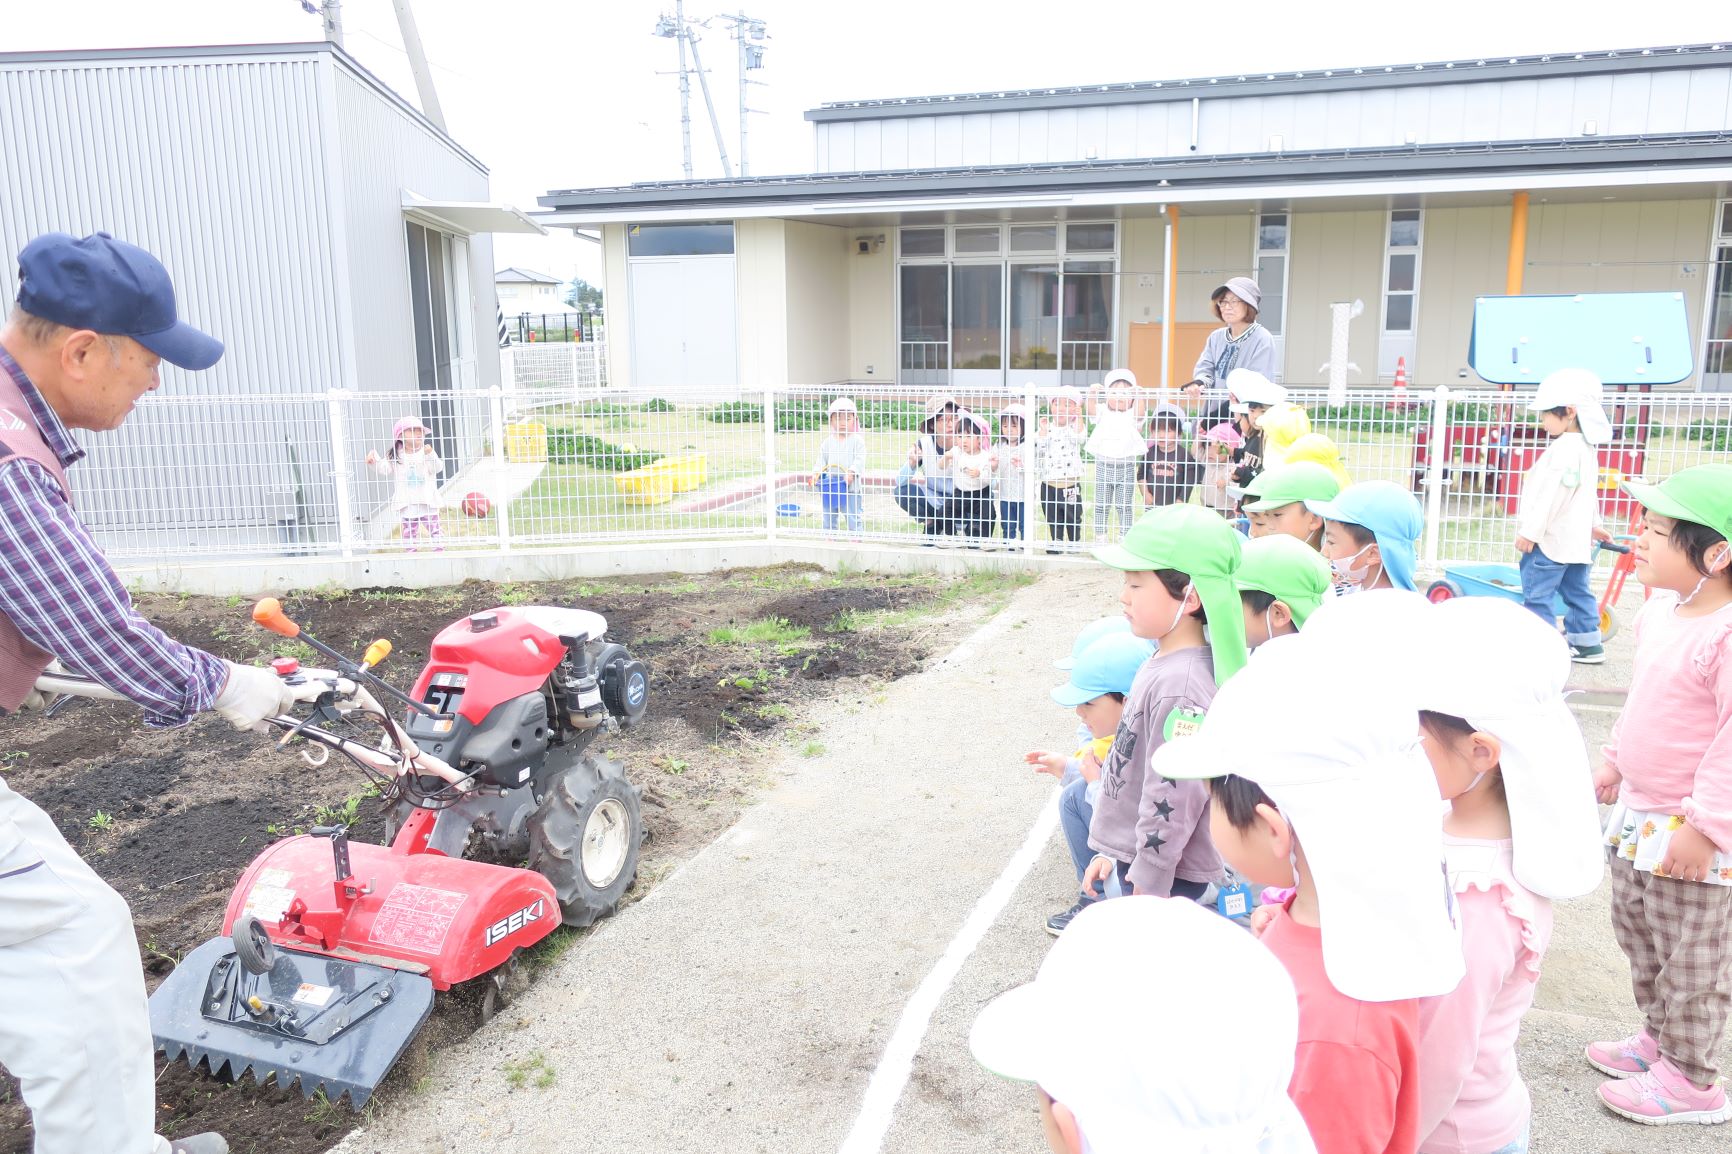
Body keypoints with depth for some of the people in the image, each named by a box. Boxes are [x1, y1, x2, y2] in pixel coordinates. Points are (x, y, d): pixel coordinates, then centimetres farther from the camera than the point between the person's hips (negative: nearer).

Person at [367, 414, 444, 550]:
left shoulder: (427, 452, -1)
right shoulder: (395, 456, 0)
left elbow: (437, 468, -12)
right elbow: (383, 469, -6)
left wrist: (430, 455, -28)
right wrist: (373, 461, -24)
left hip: (427, 502, -1)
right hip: (407, 504, 1)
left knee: (434, 529, 3)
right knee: (410, 532, 11)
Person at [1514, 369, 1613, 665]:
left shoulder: (1564, 449, -19)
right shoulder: (1585, 447, 15)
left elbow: (1551, 495, -23)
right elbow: (1589, 494, 26)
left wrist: (1530, 532, -20)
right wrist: (1593, 524, 34)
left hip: (1551, 538, -11)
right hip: (1576, 538, 11)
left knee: (1537, 594, -5)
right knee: (1576, 591, 15)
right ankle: (1587, 643, 20)